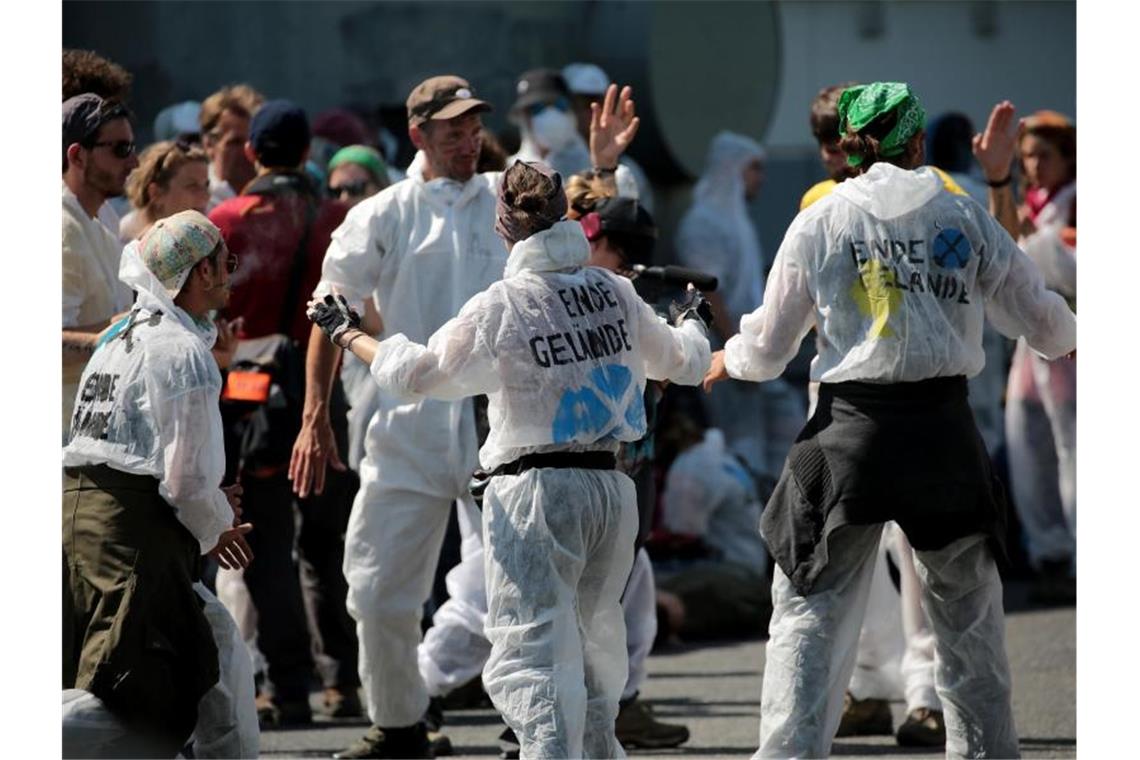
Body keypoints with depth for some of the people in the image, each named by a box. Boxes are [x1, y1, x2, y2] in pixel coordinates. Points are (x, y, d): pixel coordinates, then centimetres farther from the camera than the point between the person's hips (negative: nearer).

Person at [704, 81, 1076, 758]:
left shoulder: (818, 223, 2)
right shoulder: (964, 217, 4)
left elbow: (768, 346, 9)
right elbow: (1039, 317, 13)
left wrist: (731, 360, 32)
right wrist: (1071, 339, 36)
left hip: (852, 433, -1)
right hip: (945, 429, 1)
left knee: (811, 615, 2)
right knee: (969, 616, 14)